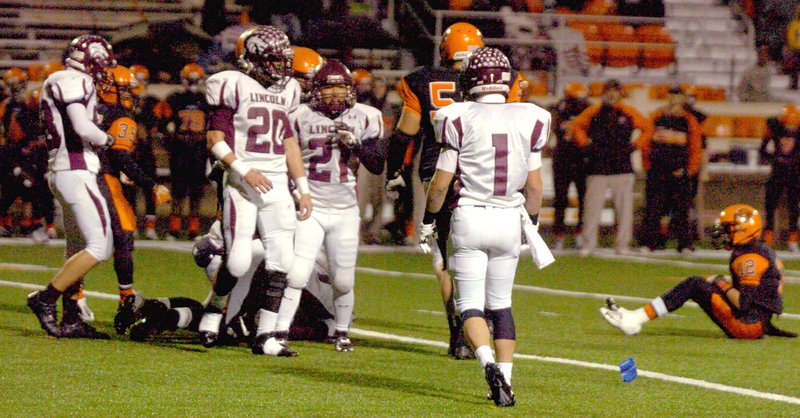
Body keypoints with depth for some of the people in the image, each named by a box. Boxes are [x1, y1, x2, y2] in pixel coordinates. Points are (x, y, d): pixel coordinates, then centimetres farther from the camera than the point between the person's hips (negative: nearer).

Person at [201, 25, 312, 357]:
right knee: (238, 261, -9)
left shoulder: (285, 91, 15)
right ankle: (214, 311, 19)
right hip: (242, 182, -6)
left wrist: (303, 188, 16)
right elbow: (215, 140, -8)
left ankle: (266, 335, 1)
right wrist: (246, 171, -18)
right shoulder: (234, 86, -5)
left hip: (277, 184, 6)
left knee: (280, 260, -3)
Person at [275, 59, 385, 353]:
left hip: (345, 211, 2)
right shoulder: (301, 118, -2)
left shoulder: (364, 119, 1)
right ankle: (280, 332, -9)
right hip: (309, 208, -2)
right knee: (296, 275, -13)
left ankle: (342, 333, 27)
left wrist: (356, 144, -16)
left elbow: (378, 166, -1)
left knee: (344, 282, 7)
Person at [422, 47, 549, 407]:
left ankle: (489, 364, -23)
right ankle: (506, 378, 8)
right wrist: (532, 224, 21)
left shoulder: (460, 120, -7)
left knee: (470, 305, 1)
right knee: (501, 304, 15)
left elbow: (440, 183, -5)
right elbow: (534, 185, 7)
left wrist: (428, 220, 10)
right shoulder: (529, 121, 2)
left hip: (470, 217, -3)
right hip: (509, 219, 3)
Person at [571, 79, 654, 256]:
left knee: (624, 207, -1)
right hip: (597, 167, 0)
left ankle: (622, 244, 6)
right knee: (592, 206, -2)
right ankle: (588, 244, 5)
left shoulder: (628, 113, 5)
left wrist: (635, 145, 5)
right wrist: (585, 142, 5)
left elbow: (647, 127, 15)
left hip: (622, 167, 0)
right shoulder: (593, 112, 4)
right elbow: (576, 125, 18)